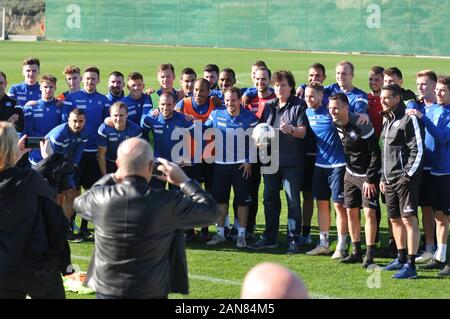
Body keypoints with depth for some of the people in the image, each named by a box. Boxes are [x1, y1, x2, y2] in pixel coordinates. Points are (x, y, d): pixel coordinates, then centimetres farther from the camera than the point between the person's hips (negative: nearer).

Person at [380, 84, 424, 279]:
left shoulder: (409, 119, -10)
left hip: (406, 178, -9)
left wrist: (408, 174, -17)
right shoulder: (388, 121, 18)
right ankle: (401, 259, 27)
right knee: (395, 219, 15)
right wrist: (383, 177, 20)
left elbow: (418, 150, -15)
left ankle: (410, 265, -14)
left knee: (409, 219, -11)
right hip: (390, 180, 9)